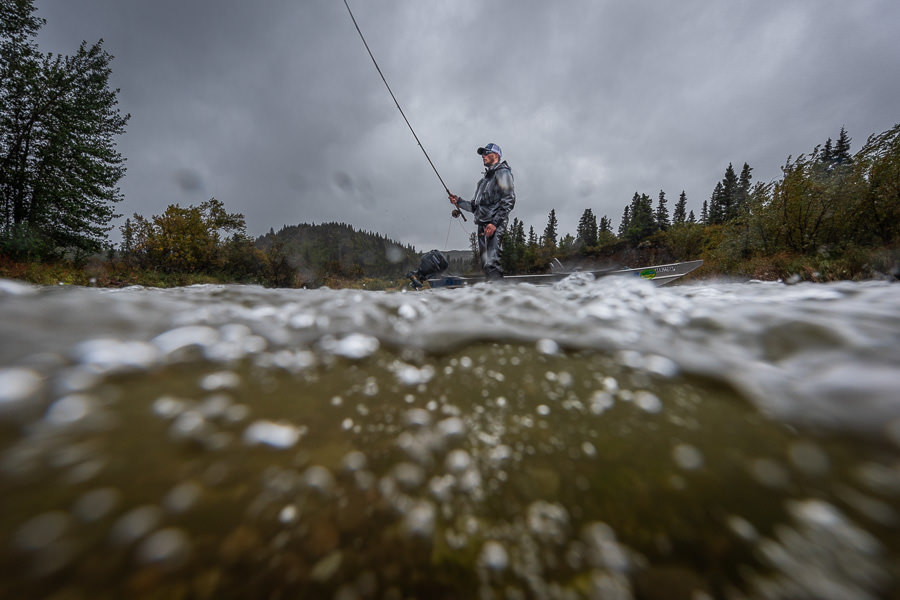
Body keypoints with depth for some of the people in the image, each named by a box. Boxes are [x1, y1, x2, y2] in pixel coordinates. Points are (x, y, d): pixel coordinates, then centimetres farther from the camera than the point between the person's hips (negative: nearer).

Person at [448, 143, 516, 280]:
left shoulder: (503, 172, 3)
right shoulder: (484, 179, 29)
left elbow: (509, 200, -11)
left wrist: (495, 222, -20)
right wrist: (459, 201, 12)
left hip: (495, 225, -8)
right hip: (482, 226, 8)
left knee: (491, 263, -21)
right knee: (486, 264, 4)